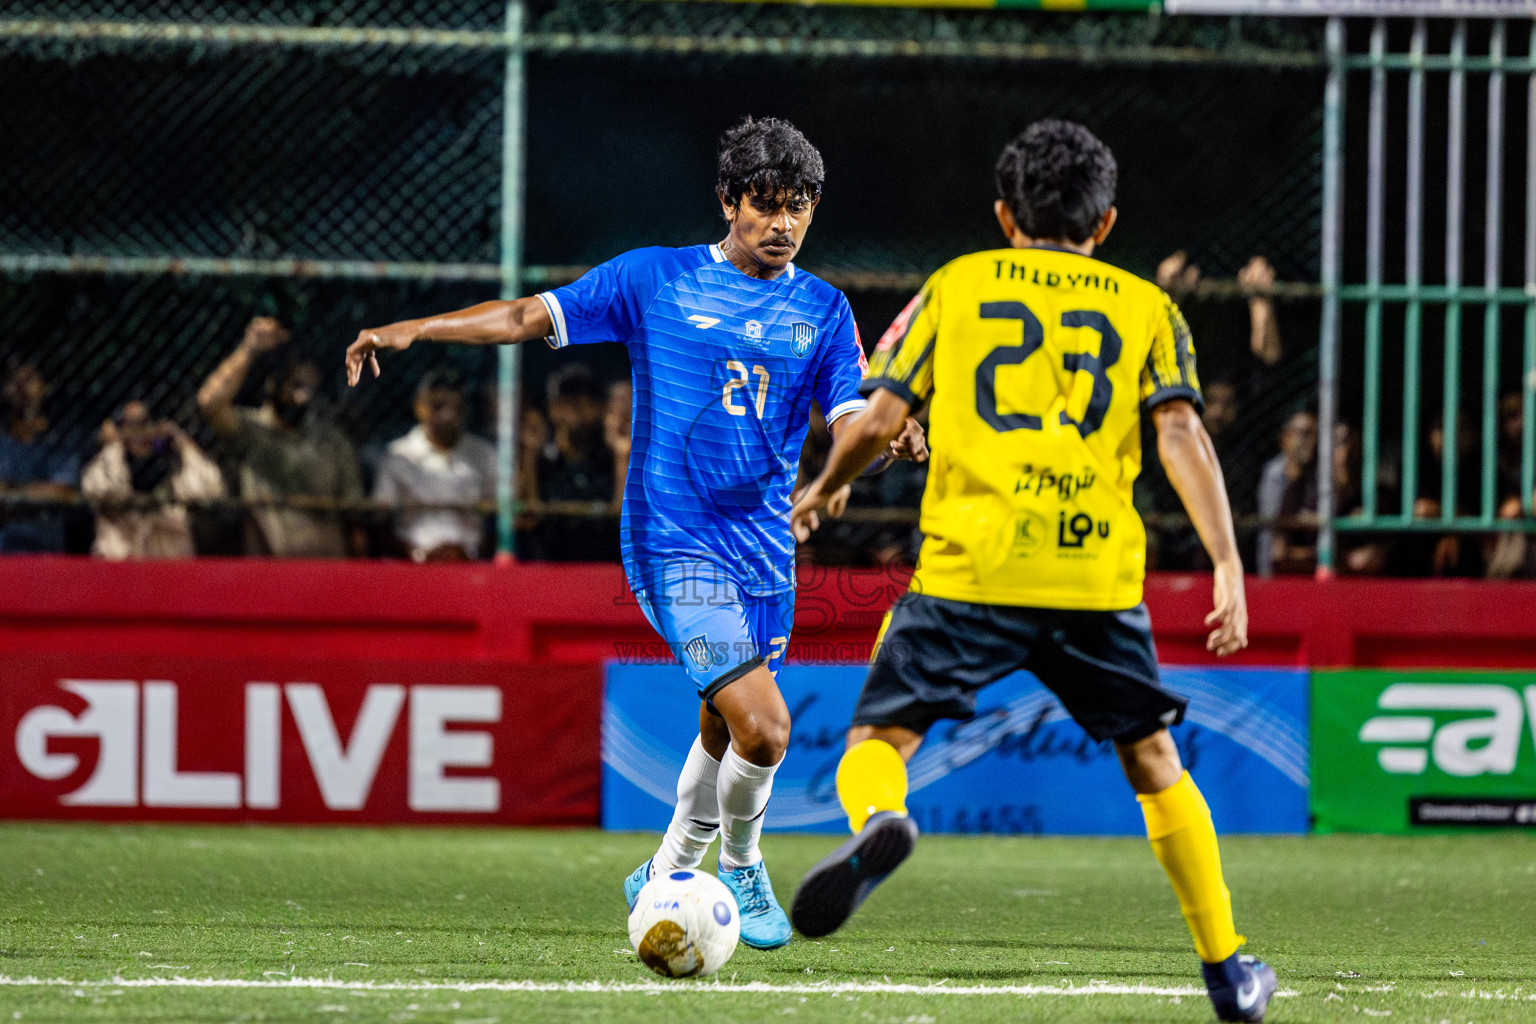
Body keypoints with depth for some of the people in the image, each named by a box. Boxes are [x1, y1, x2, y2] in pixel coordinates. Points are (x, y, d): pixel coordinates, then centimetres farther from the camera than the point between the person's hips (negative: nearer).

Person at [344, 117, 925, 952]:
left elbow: (850, 421, 0)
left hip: (765, 552, 5)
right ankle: (740, 866, 11)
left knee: (725, 732, 15)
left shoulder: (822, 311, 8)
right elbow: (532, 316, 2)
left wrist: (892, 437, -24)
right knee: (762, 728, -17)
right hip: (676, 546, -5)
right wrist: (414, 329, -7)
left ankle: (667, 876, 38)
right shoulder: (655, 279, 0)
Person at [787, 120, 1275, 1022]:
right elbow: (1183, 432, 1)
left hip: (969, 569, -1)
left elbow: (880, 420, 12)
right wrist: (1229, 566, -4)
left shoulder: (957, 287, 15)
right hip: (1098, 575, 1)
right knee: (1154, 763, 18)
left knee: (879, 741, 3)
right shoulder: (1145, 306, 16)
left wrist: (822, 492, 31)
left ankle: (877, 821, -33)